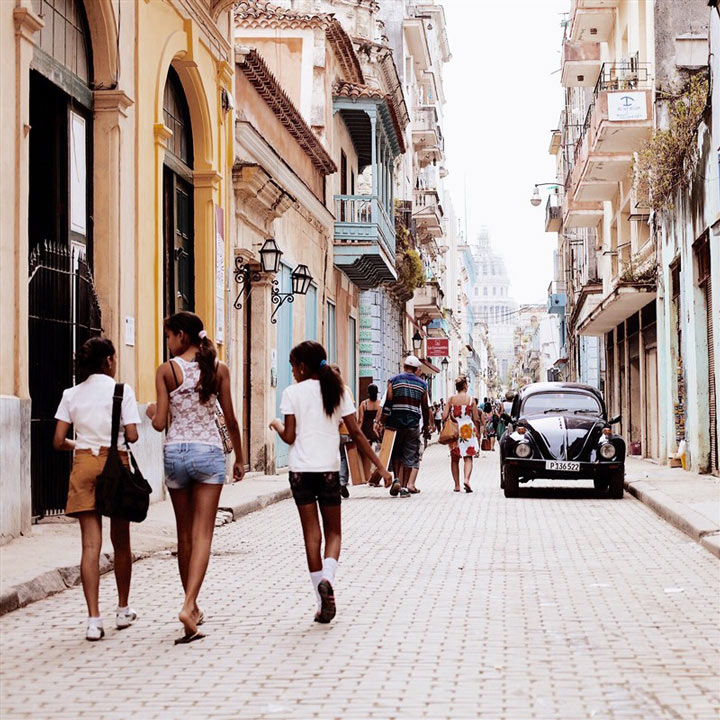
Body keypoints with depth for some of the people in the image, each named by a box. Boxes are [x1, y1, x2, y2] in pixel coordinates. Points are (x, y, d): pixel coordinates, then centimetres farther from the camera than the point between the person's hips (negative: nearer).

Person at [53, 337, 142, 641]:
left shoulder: (72, 395, 6)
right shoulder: (121, 391, -2)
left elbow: (58, 441, 3)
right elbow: (132, 435, -8)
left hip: (84, 465, 2)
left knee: (91, 544, -3)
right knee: (121, 542, 14)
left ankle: (94, 619, -12)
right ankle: (123, 611, 27)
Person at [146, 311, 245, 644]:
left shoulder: (166, 370, -5)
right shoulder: (218, 368, -1)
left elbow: (160, 423, -7)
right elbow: (230, 420, 1)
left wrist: (151, 411, 16)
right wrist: (240, 457, 13)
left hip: (175, 451, 0)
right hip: (209, 451, 0)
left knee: (185, 534, 13)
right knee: (202, 534, -4)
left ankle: (192, 606, 23)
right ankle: (189, 605, -20)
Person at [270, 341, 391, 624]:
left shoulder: (292, 393, -2)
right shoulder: (338, 391, 4)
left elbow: (290, 437, -6)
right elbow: (356, 434, 2)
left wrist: (276, 425, 16)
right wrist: (380, 466, 5)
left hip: (300, 468, -1)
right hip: (328, 468, 1)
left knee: (311, 533, 5)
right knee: (333, 532, 12)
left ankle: (322, 602, 4)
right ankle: (327, 579, -16)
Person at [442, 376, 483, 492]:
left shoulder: (451, 399, 0)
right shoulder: (471, 400, -2)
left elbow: (444, 416, -4)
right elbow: (476, 419, -1)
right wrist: (478, 432, 11)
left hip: (454, 431, 1)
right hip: (468, 430, -1)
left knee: (454, 459, 11)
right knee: (468, 458, 1)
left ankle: (457, 485, 10)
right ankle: (466, 479, -23)